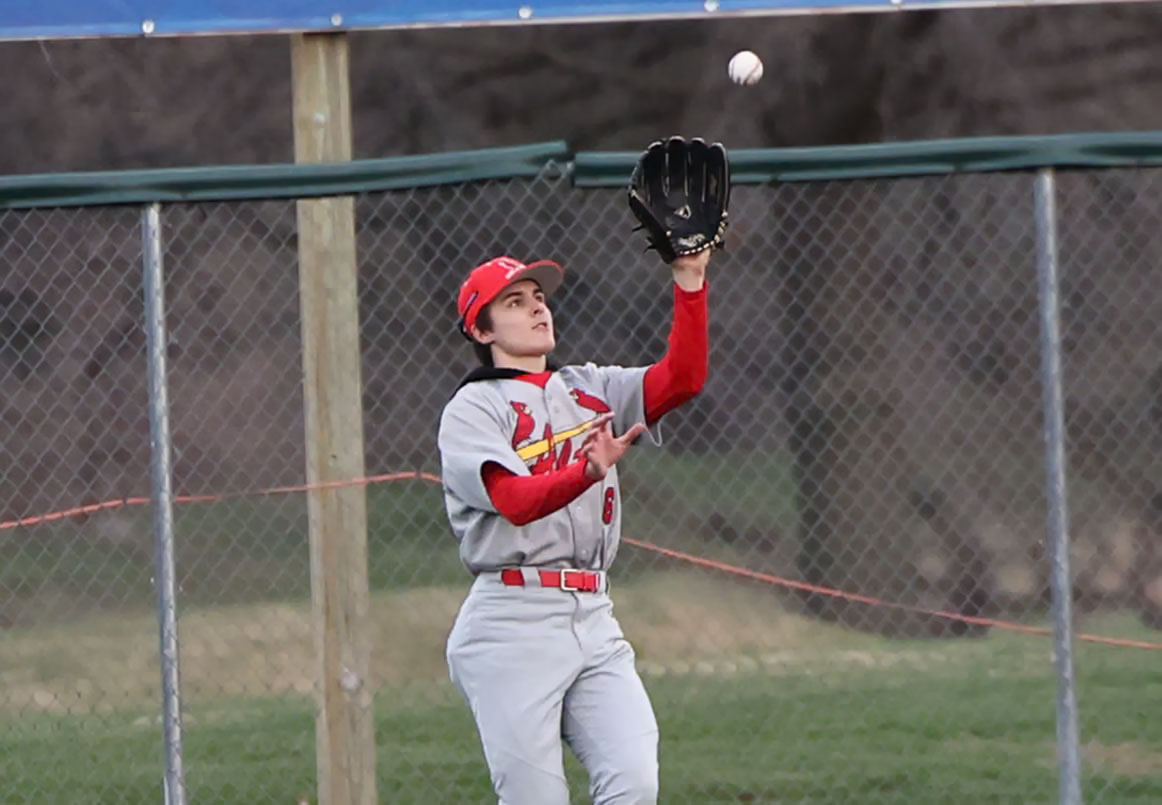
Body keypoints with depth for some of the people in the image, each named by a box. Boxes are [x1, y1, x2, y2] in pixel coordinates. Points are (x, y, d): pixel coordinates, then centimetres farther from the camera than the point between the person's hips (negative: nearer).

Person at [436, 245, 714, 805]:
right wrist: (588, 471, -36)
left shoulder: (592, 390, 19)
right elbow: (517, 502, -17)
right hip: (513, 626, -5)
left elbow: (682, 379, 3)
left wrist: (690, 279, -7)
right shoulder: (472, 408, 1)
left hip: (594, 621, 5)